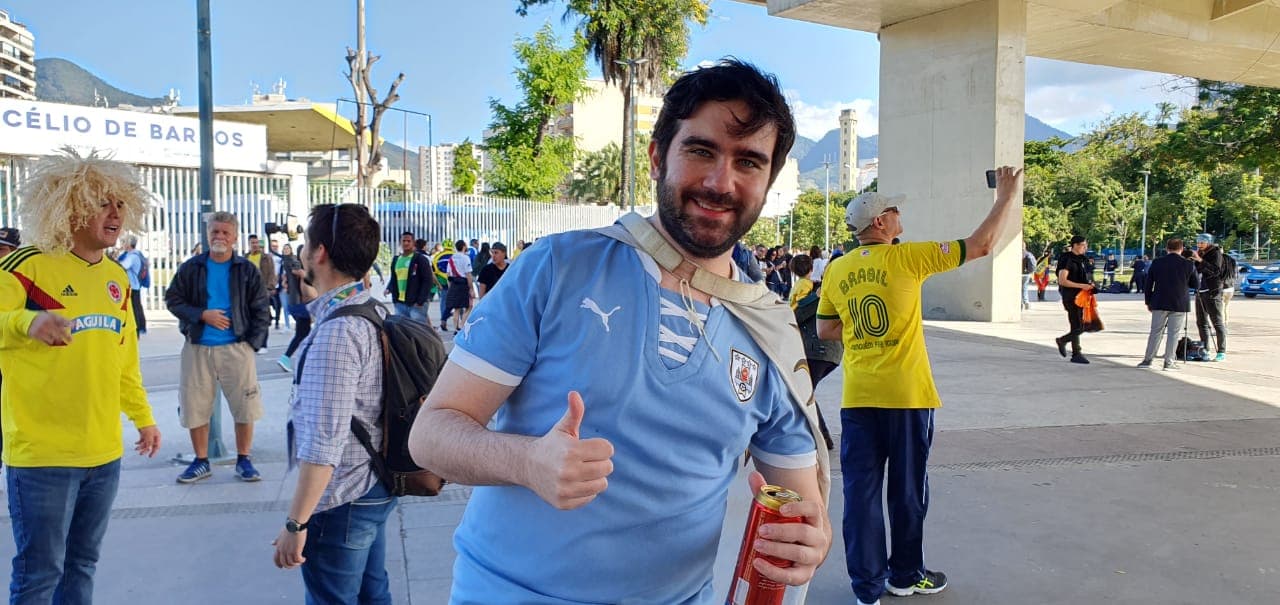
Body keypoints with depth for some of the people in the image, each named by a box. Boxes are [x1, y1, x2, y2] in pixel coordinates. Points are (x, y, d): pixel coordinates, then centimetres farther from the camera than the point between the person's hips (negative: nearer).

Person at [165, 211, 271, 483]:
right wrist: (202, 315, -12)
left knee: (245, 406, 0)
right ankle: (201, 462, 21)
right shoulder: (191, 268, 3)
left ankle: (243, 460, 15)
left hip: (237, 348, -1)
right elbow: (173, 300, 3)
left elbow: (262, 310, 1)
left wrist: (253, 343, -6)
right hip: (197, 348, 1)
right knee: (195, 406, 6)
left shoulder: (248, 270, 1)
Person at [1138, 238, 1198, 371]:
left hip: (1159, 303, 2)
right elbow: (1196, 284, 5)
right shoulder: (1188, 264, -4)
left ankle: (1147, 360, 9)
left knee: (1155, 331, 9)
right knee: (1173, 333, 3)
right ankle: (1168, 362, 3)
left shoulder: (1156, 263, 0)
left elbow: (1148, 284, 4)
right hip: (1180, 305, -2)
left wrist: (1148, 302, 13)